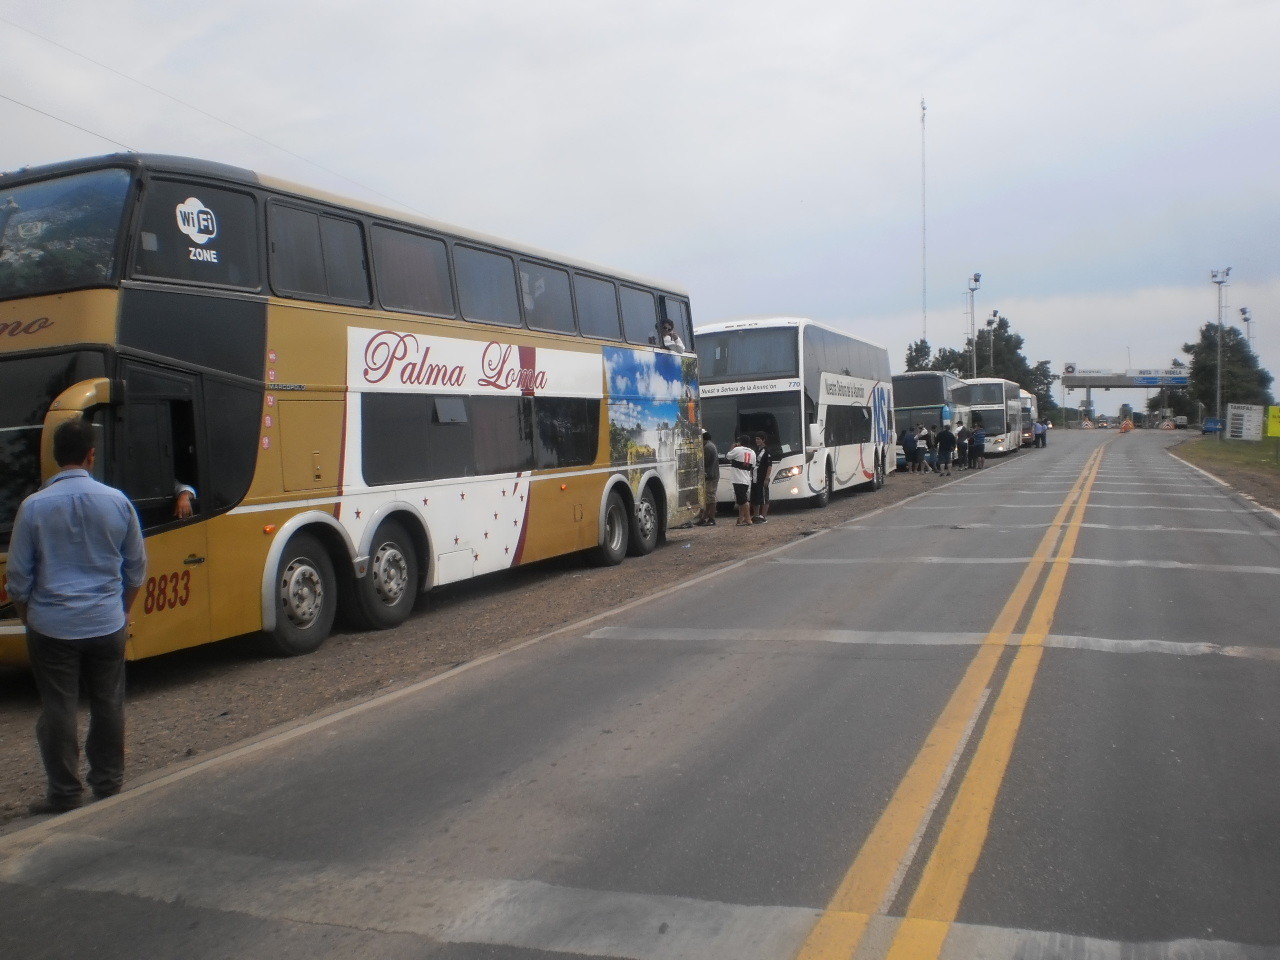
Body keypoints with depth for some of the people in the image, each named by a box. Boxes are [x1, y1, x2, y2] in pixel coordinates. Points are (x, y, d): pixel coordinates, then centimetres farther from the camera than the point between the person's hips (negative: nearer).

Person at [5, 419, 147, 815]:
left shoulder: (34, 506, -9)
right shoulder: (117, 501, -4)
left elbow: (18, 575, -3)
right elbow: (136, 567, 5)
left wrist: (27, 616, 14)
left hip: (52, 627, -2)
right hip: (107, 624, 2)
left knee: (58, 709, 7)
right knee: (108, 704, 13)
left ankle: (64, 792, 14)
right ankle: (108, 782, 23)